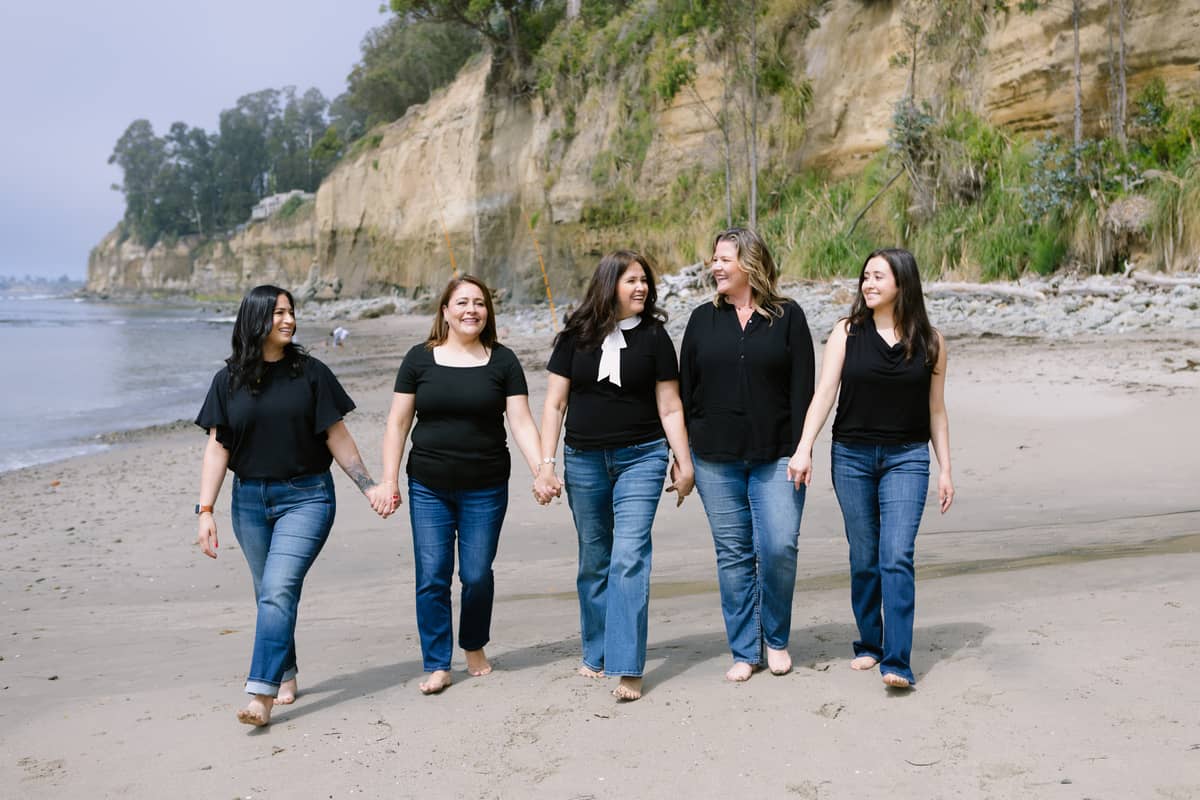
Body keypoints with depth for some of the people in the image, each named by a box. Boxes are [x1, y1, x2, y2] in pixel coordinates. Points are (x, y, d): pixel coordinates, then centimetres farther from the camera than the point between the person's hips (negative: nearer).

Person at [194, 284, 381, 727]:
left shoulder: (311, 373, -1)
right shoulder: (228, 380, 3)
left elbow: (336, 436, 2)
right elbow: (217, 448, 2)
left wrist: (369, 486, -1)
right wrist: (205, 512, -3)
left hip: (306, 496, -3)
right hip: (249, 499, 3)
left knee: (279, 591, -14)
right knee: (269, 594, 13)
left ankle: (262, 695, -14)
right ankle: (286, 676, 31)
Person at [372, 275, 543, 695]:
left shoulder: (502, 360, 2)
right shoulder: (420, 358, 3)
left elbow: (521, 422, -2)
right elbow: (397, 423, 5)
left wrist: (540, 471, -14)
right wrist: (388, 481, 0)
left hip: (485, 488, 0)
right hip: (429, 489, 0)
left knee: (477, 574, 6)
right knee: (432, 577, -2)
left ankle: (475, 646, 30)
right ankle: (437, 665, 10)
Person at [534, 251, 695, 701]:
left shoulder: (653, 336, 0)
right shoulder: (576, 337, 2)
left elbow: (670, 407, 2)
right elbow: (555, 403, 2)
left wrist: (684, 462, -3)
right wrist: (546, 463, -6)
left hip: (640, 459, -2)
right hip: (584, 460, 2)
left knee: (629, 558, -11)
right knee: (594, 560, 12)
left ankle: (627, 669, -8)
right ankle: (596, 654, 28)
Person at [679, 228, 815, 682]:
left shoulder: (787, 316, 3)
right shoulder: (704, 319, 9)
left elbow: (802, 388, 0)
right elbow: (685, 388, 11)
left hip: (775, 456, -2)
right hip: (716, 459, 2)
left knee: (779, 546, -9)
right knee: (733, 553, 5)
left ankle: (776, 639, 15)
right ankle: (745, 652, 16)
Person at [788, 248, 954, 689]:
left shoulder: (930, 341, 3)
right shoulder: (847, 332, 1)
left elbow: (936, 410, 8)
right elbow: (824, 392, -6)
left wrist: (945, 469, 6)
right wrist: (803, 449, -17)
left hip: (907, 458, -1)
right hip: (852, 456, 1)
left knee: (897, 557, -11)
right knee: (864, 558, 8)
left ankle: (897, 662, -9)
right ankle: (869, 644, 25)